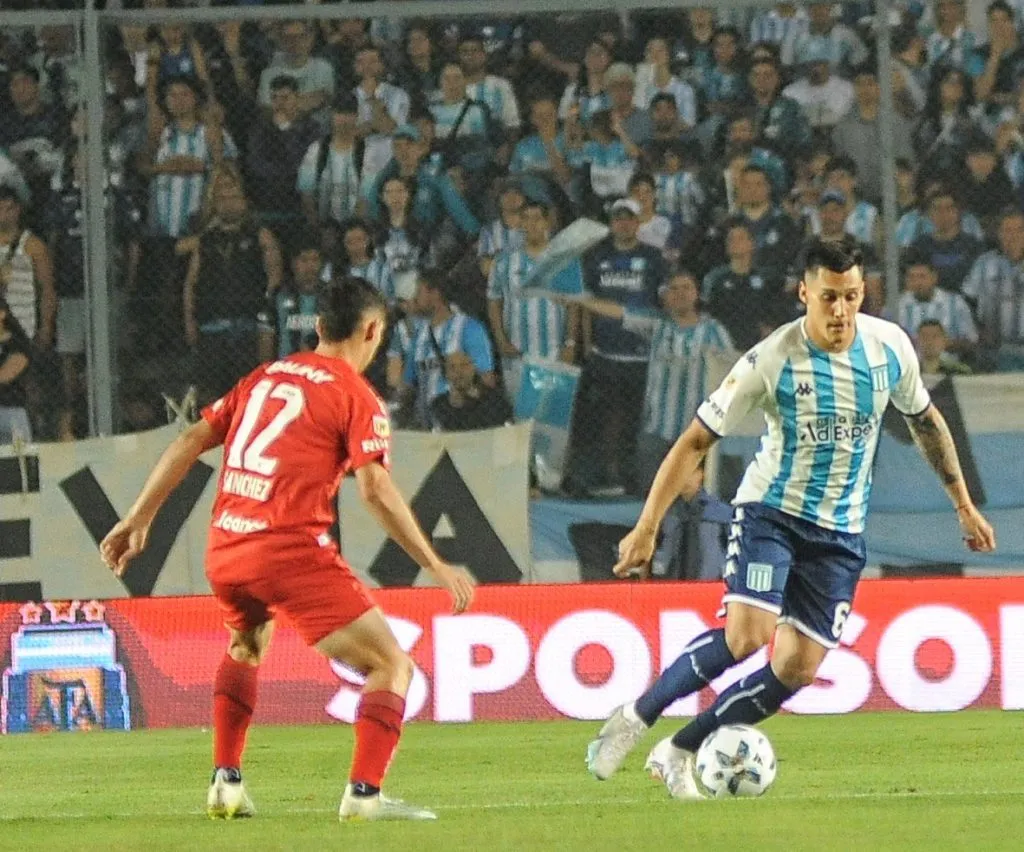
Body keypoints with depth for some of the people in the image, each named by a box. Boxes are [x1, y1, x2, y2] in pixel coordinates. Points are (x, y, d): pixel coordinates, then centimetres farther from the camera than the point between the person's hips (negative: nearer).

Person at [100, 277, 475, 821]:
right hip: (291, 549, -7)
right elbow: (376, 491, -12)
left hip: (224, 550, 7)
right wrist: (436, 566, -9)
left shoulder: (264, 378, 18)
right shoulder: (357, 397, 0)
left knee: (246, 649, 37)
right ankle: (363, 794, -17)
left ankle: (226, 783, 30)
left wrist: (138, 520, 19)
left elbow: (190, 442, 15)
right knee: (392, 666, -1)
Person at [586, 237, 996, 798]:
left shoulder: (891, 347, -6)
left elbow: (925, 420, 14)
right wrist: (647, 527, -18)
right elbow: (696, 441, -12)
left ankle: (679, 753, 9)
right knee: (746, 636, -26)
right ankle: (637, 717, -7)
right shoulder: (771, 361, -18)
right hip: (770, 510, -4)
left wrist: (964, 505, 17)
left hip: (840, 531, 4)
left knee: (797, 670, -5)